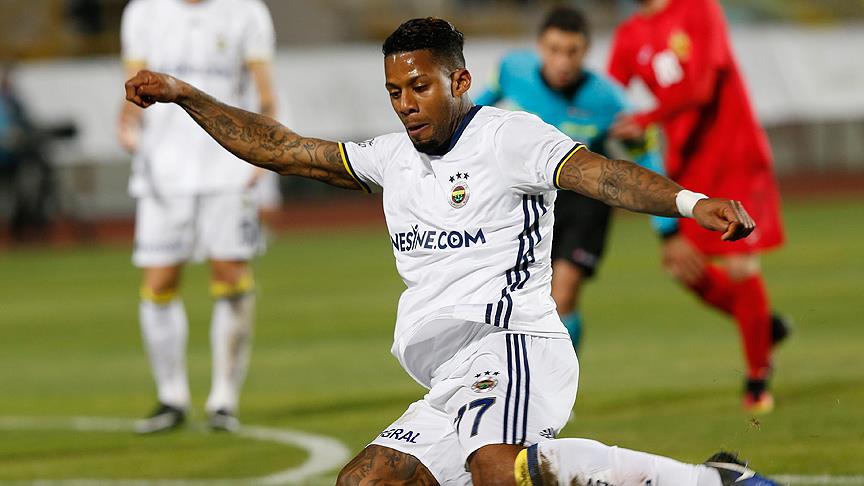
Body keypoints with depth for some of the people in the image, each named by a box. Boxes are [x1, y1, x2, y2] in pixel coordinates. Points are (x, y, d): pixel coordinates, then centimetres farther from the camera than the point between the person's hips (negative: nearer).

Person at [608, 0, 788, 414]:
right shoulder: (630, 36, 5)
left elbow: (700, 88, -20)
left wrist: (646, 120, -32)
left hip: (735, 155, -5)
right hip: (686, 161, 5)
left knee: (739, 267, -8)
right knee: (680, 262, -5)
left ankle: (758, 377, 7)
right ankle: (765, 326, 18)